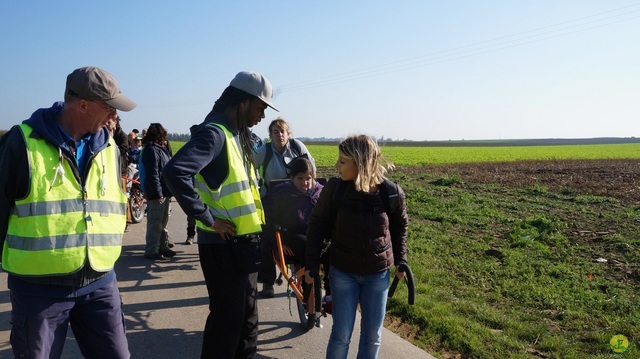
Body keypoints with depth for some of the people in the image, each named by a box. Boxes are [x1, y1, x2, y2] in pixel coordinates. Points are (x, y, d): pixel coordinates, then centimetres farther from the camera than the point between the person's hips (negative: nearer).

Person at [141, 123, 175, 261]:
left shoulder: (160, 149, 17)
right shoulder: (151, 150, -14)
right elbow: (152, 174, -20)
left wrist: (168, 192, 19)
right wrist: (158, 193, -21)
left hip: (164, 192, 10)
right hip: (156, 193, -10)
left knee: (163, 222, 18)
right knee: (155, 223, -4)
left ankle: (163, 246, 28)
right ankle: (151, 251, 3)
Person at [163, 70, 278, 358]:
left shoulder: (237, 135, 12)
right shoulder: (214, 133, -18)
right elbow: (175, 172, -33)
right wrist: (208, 219, -26)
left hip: (244, 242, 9)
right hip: (223, 245, -9)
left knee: (247, 314, 20)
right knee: (227, 317, 3)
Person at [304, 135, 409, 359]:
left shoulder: (392, 193, -15)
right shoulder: (334, 189, -16)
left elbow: (400, 226, 5)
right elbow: (317, 225, -4)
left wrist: (400, 260, 2)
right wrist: (311, 263, -4)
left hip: (378, 273, 1)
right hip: (343, 272, -1)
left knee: (372, 335, 13)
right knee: (341, 335, 6)